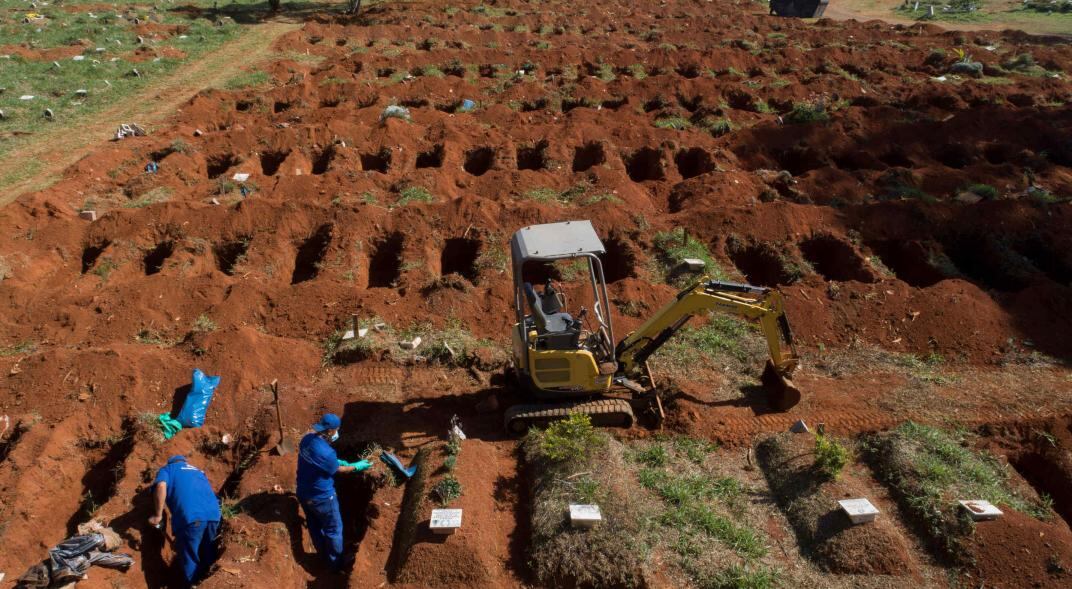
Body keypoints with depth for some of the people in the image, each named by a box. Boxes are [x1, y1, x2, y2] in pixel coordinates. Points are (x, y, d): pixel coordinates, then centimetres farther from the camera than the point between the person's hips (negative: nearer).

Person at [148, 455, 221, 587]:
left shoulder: (167, 469, 22)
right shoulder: (197, 471, 37)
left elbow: (161, 486, -2)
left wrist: (158, 515, 2)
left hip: (189, 517, -5)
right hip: (213, 514, 5)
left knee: (190, 561, 7)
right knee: (209, 558, 21)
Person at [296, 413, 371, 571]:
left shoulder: (307, 438, -10)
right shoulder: (326, 452, -34)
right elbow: (337, 469, -14)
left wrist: (339, 461, 11)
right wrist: (357, 467, 1)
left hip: (303, 494, 8)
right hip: (321, 498, -8)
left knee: (315, 527, 26)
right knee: (333, 530, 16)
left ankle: (324, 556, 46)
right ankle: (336, 563, 32)